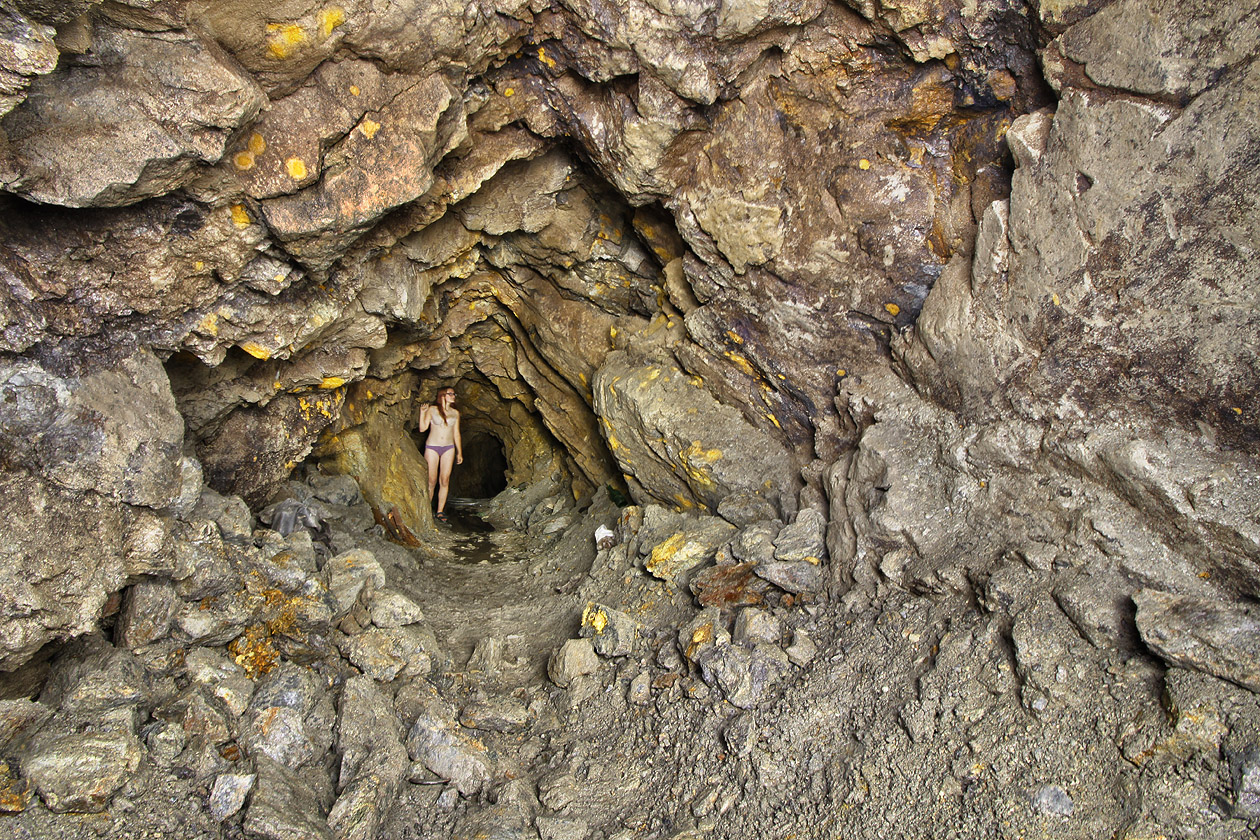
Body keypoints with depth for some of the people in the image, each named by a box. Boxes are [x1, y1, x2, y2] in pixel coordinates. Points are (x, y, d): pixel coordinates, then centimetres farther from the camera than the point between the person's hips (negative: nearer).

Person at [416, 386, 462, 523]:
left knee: (445, 480, 0)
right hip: (432, 447, -3)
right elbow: (422, 428, -2)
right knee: (431, 481, -3)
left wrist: (459, 452, 14)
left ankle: (440, 512, 5)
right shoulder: (432, 410, 2)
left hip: (449, 448, 3)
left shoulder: (455, 413, 11)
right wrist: (422, 412, -11)